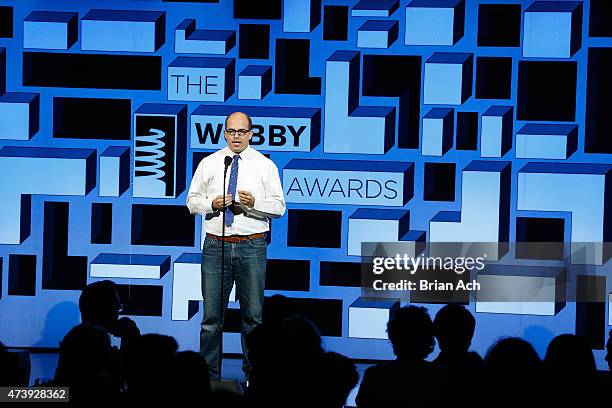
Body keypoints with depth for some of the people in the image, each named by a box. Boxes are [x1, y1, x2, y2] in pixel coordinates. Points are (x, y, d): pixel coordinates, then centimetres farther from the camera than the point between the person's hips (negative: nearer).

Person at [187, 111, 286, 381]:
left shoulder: (265, 166, 5)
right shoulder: (209, 164, 9)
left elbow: (279, 207, 2)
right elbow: (192, 201, 9)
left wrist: (254, 203, -16)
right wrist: (212, 204, -10)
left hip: (252, 247, -1)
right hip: (216, 245, 1)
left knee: (253, 314, 4)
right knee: (212, 313, 1)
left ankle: (253, 374, 12)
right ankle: (209, 374, 8)